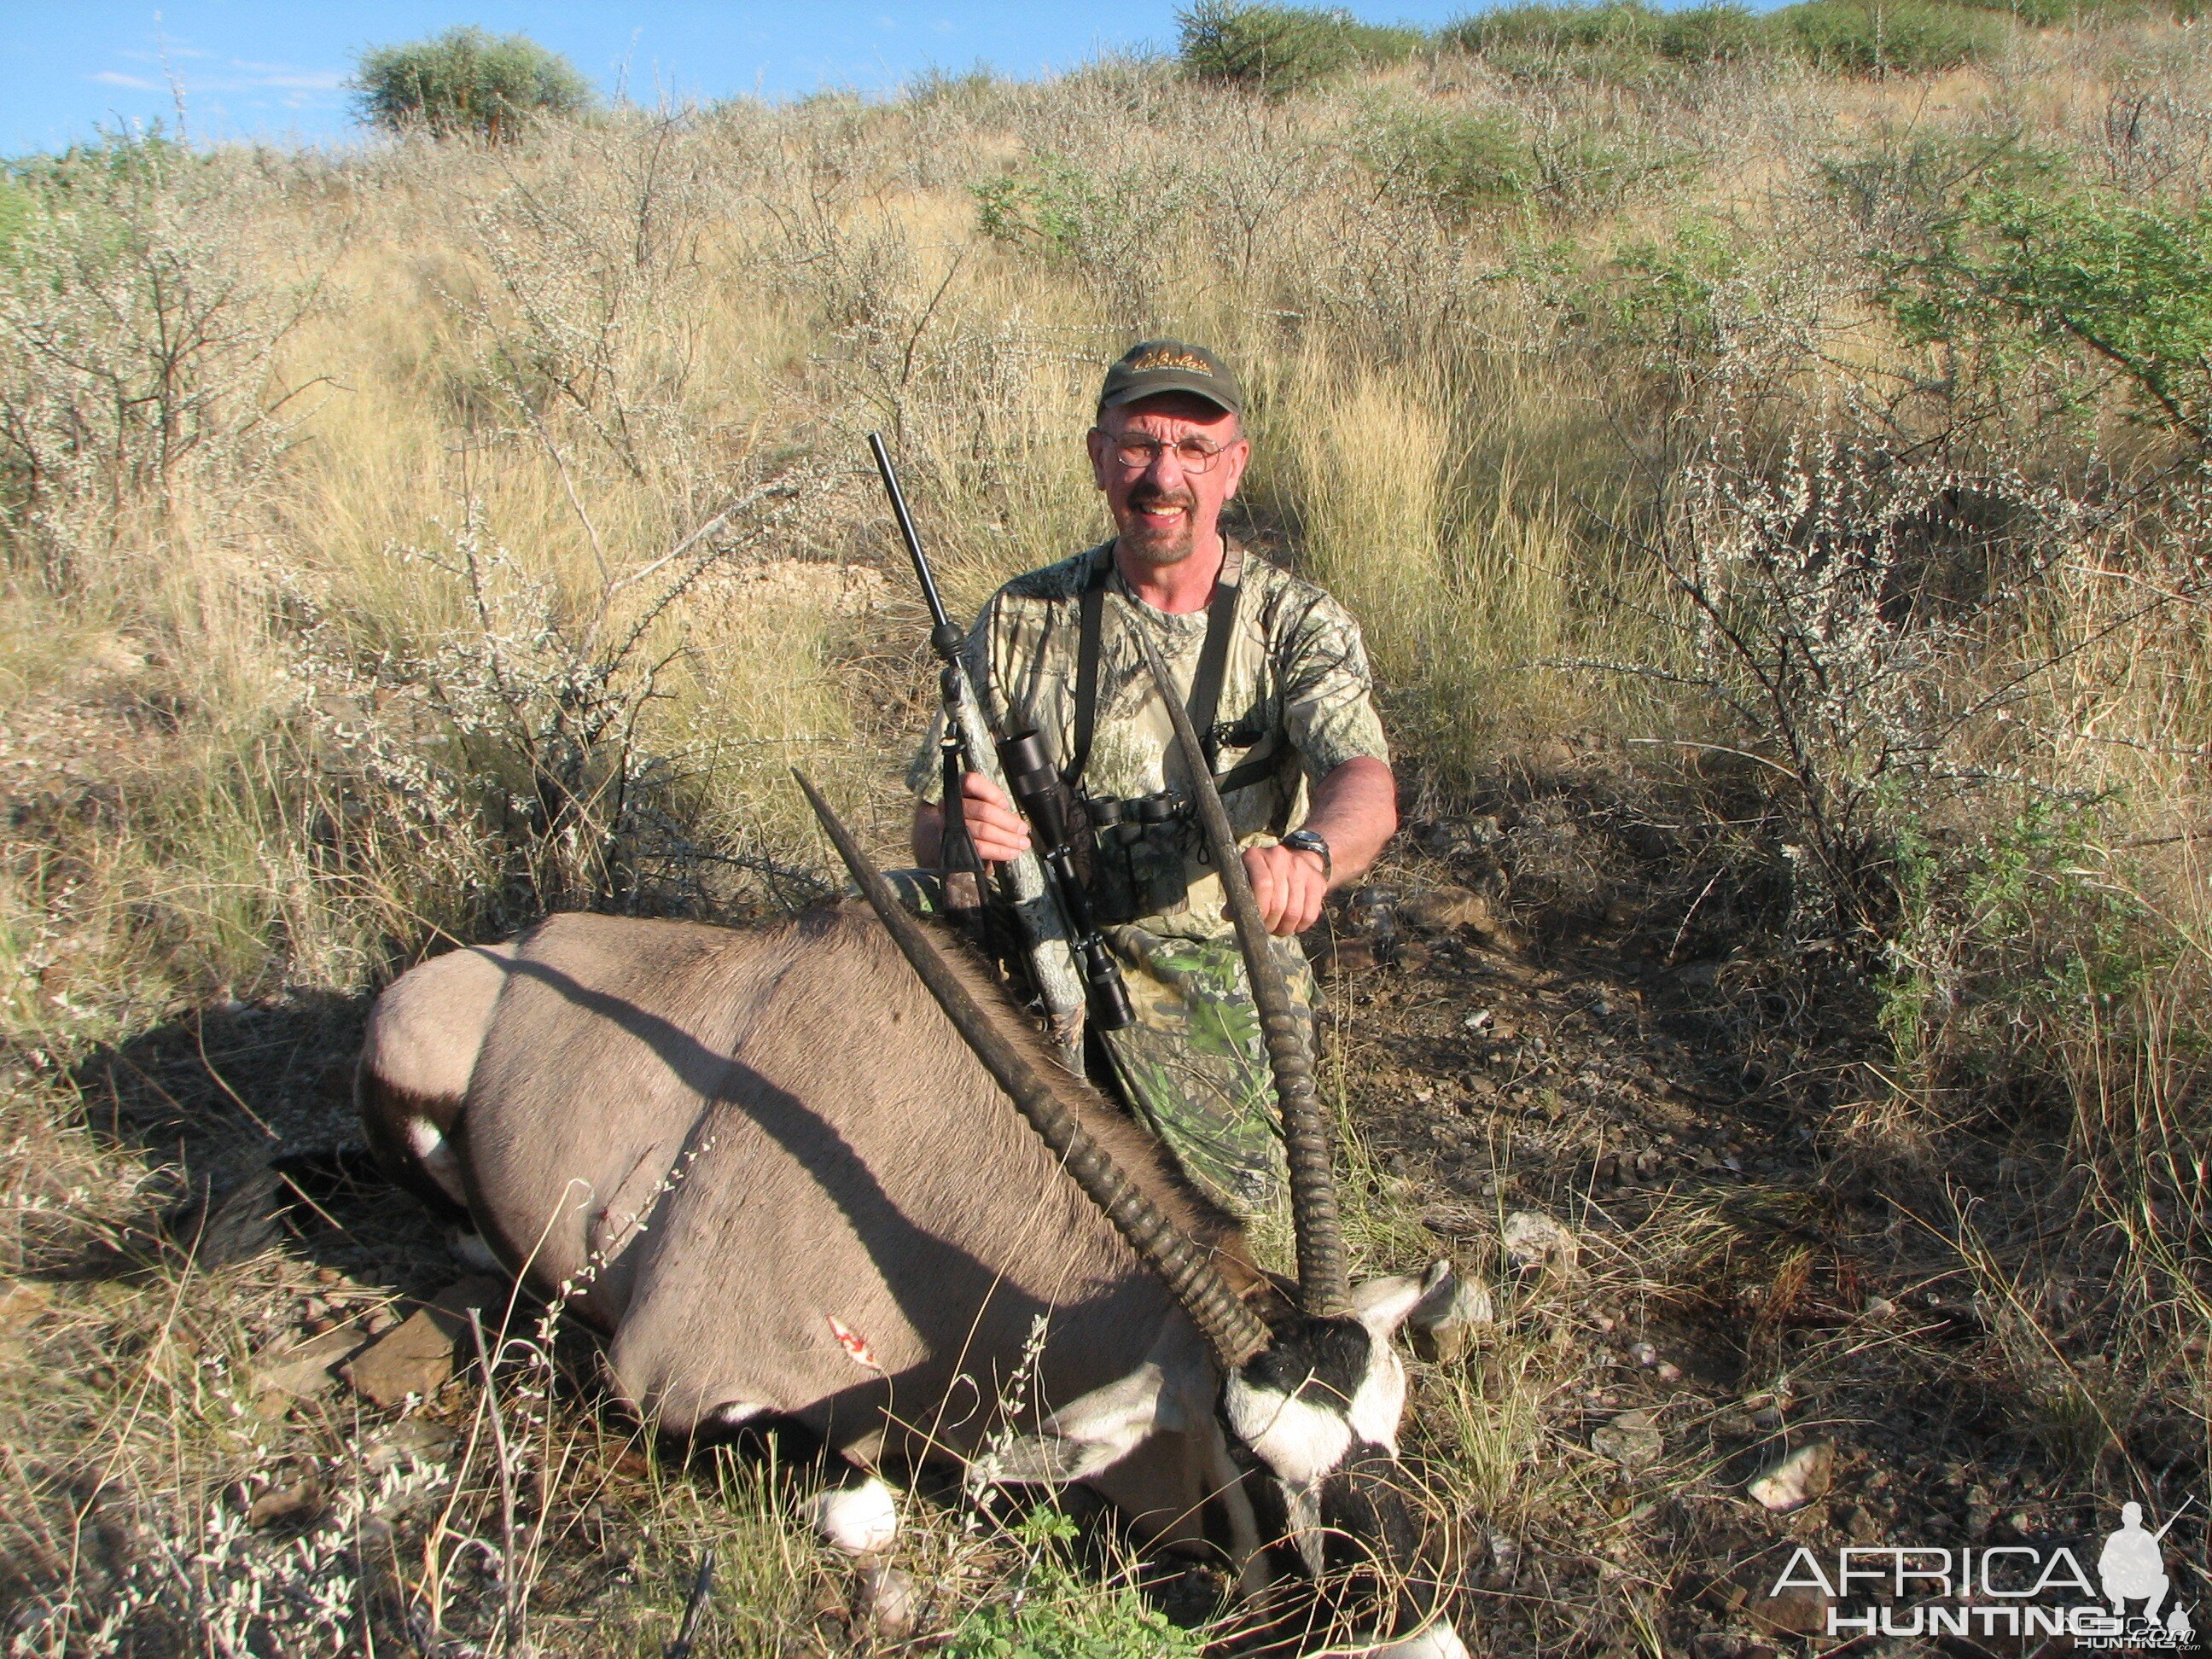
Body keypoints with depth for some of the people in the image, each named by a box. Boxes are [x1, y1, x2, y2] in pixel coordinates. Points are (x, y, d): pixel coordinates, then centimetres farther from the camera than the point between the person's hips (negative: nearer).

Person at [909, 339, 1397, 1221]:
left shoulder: (1297, 622, -1)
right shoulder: (1022, 620, 4)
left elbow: (1366, 783, -19)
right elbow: (931, 824, 6)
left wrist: (1307, 853, -44)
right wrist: (961, 831, -21)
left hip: (1228, 983, -1)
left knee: (1247, 1201, -22)